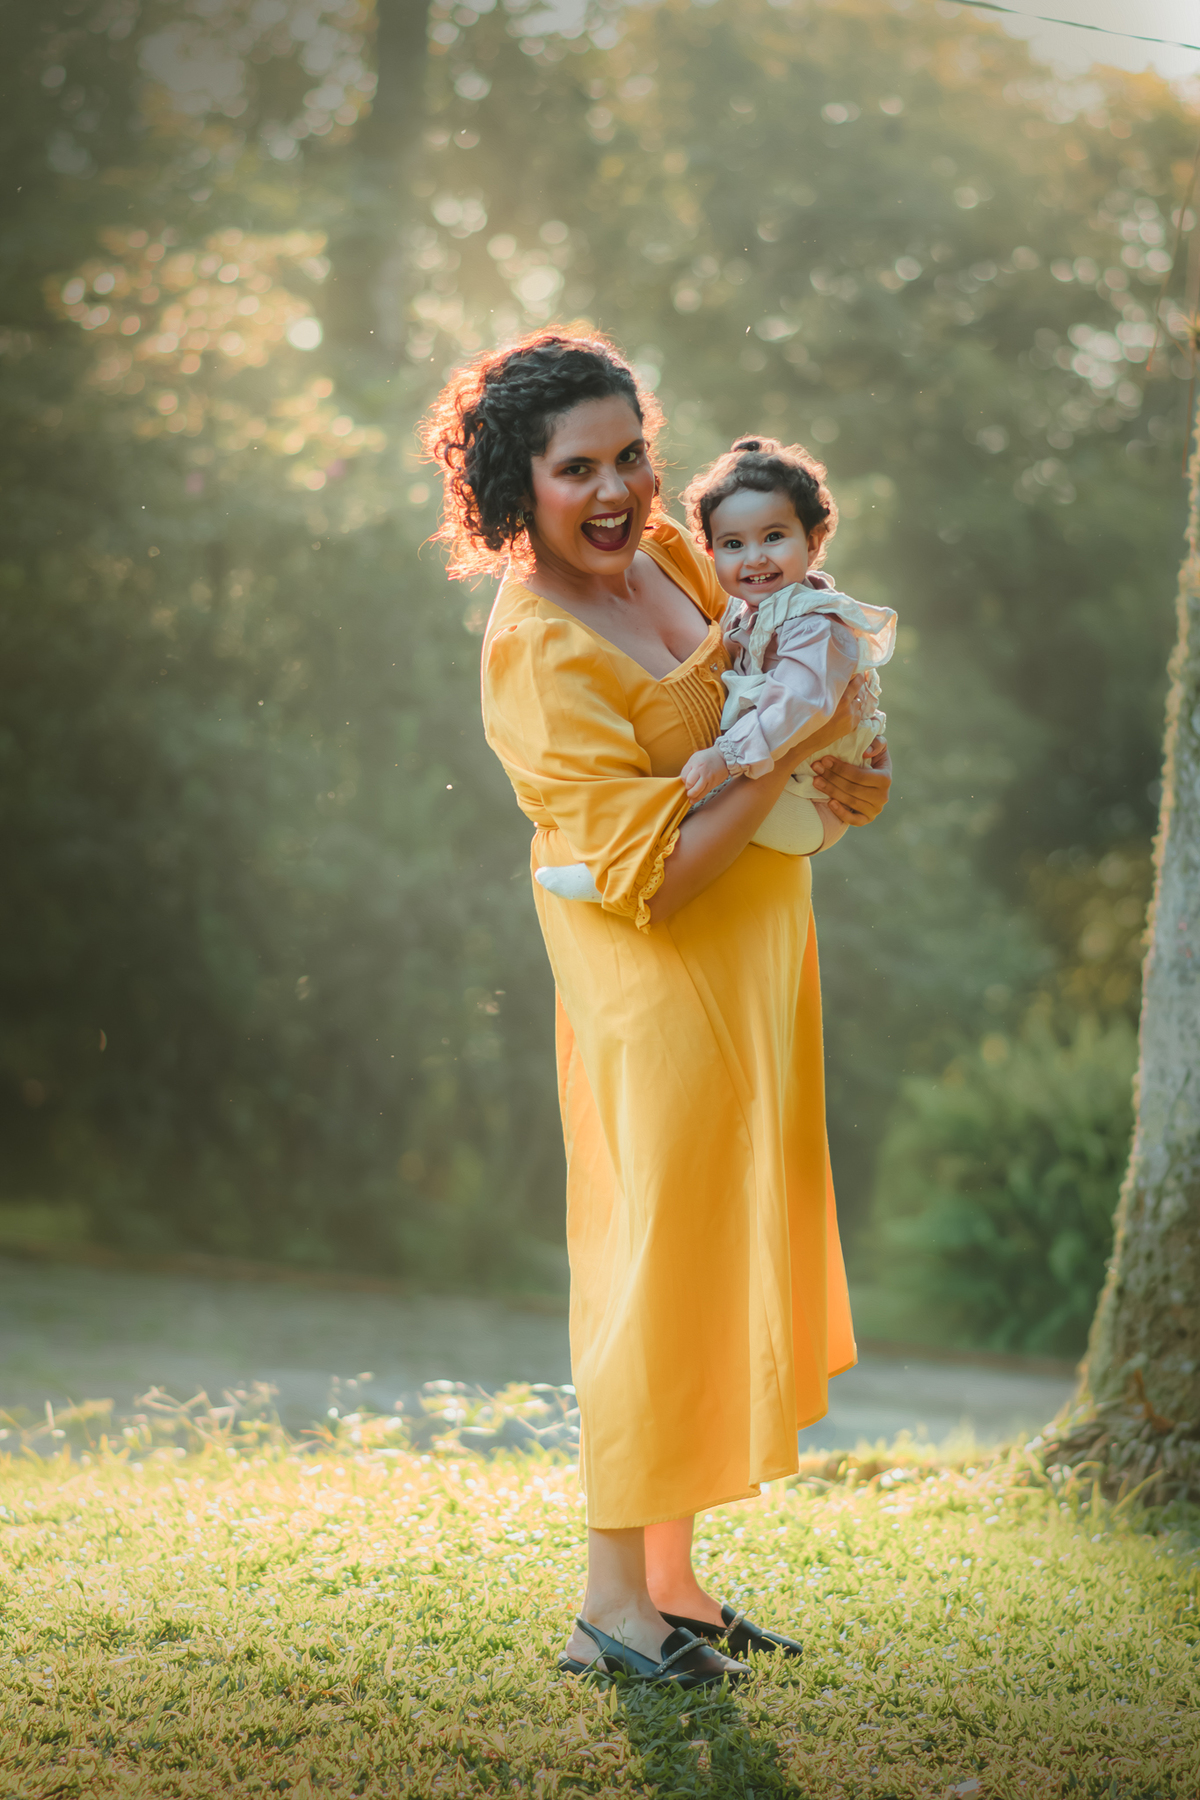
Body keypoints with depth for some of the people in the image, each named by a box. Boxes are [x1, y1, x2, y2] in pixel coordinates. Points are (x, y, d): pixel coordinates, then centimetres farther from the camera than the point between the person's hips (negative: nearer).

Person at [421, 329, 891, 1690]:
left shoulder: (668, 550, 3)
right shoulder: (539, 654, -22)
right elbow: (653, 876, -24)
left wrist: (851, 766, 2)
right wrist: (795, 752, -21)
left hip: (754, 946, 9)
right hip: (661, 973, -9)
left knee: (716, 1255, 14)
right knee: (663, 1258, -3)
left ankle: (671, 1577, 25)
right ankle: (614, 1596, 10)